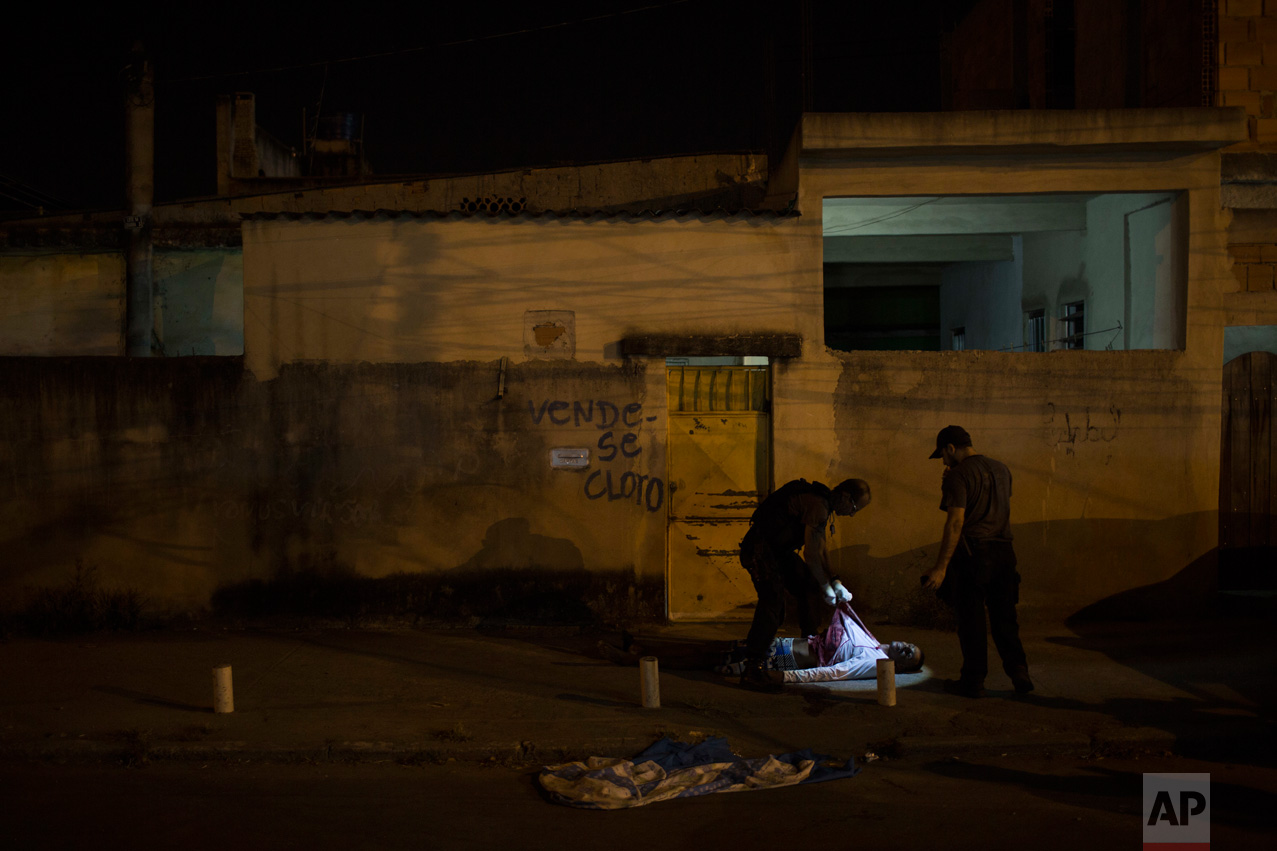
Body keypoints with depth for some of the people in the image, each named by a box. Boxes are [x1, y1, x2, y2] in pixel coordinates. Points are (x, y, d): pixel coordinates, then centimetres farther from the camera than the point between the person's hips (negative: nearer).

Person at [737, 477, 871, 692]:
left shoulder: (822, 505, 13)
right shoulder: (817, 505, -21)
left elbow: (821, 550, 18)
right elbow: (811, 554, -21)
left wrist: (835, 581, 8)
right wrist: (827, 587, -10)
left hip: (779, 549, 11)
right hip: (759, 548, -11)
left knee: (808, 587, 14)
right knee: (773, 598, -23)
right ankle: (753, 669, -31)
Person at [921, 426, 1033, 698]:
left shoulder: (958, 475, -11)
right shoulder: (1001, 469, 13)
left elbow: (956, 522, -19)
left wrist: (941, 567, -19)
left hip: (972, 554, -7)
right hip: (1003, 550, 7)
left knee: (971, 620, 2)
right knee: (1004, 617, 14)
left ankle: (973, 681, 9)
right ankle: (1019, 673, 10)